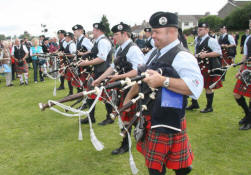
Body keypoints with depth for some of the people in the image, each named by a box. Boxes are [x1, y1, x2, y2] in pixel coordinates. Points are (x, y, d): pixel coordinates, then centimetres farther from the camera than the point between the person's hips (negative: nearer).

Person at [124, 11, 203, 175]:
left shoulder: (182, 56, -16)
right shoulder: (157, 54, 13)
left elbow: (196, 86, -30)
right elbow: (143, 77, 25)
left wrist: (162, 80, -33)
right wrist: (129, 97, 24)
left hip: (168, 121, -9)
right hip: (150, 117, 9)